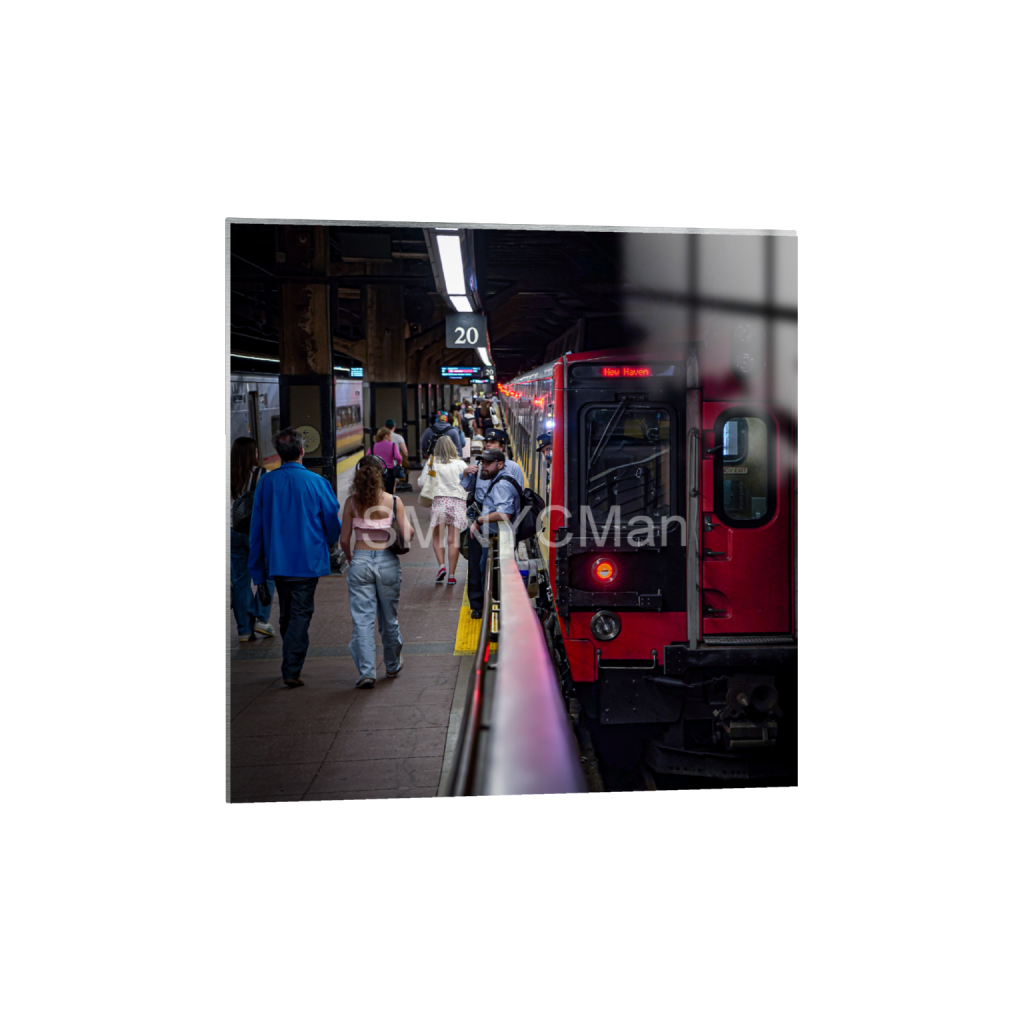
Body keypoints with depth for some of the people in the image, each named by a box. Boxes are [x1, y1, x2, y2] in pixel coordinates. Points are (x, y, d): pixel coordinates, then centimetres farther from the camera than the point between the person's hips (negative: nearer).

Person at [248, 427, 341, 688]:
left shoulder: (265, 483, -4)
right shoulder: (316, 482, -12)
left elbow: (257, 527, 1)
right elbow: (333, 522, -3)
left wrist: (257, 569, 11)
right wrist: (329, 544, 20)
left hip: (277, 561, 3)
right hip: (307, 560, -3)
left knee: (287, 614, 18)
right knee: (300, 614, 2)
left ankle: (292, 664, 30)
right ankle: (291, 670, -4)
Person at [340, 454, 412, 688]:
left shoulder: (352, 502, -4)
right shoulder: (393, 501, -5)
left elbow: (344, 540, 0)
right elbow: (408, 533, -10)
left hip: (360, 561, 0)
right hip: (387, 561, 0)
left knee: (362, 618, 2)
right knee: (389, 617, 16)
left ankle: (366, 671, -4)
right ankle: (393, 665, 33)